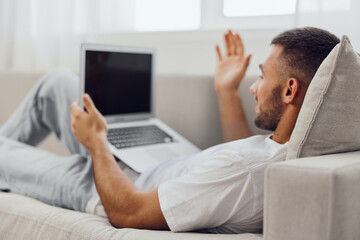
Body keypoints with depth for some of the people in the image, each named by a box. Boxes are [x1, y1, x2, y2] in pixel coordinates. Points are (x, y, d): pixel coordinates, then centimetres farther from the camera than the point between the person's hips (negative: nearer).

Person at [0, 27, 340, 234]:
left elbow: (127, 214, -32)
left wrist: (96, 141, -18)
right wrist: (227, 91, 10)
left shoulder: (242, 169, -43)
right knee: (58, 82, 17)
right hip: (146, 178, 8)